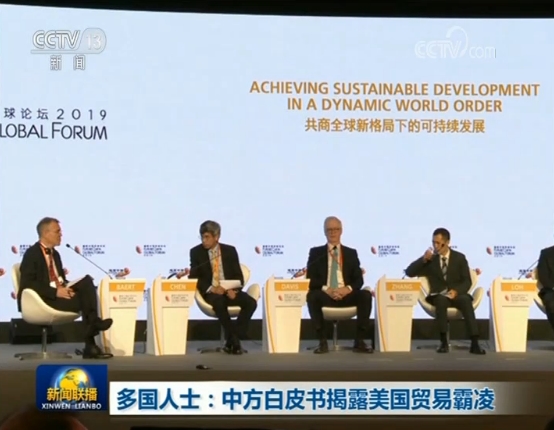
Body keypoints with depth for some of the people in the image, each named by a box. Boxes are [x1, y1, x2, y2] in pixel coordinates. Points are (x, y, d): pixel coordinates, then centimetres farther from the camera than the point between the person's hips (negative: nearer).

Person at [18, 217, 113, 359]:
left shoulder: (55, 254, 18)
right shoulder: (32, 254, -8)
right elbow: (28, 284, -18)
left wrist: (65, 288, -5)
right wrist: (55, 292, -24)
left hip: (58, 294, 8)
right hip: (41, 299, -8)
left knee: (87, 282, -18)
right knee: (84, 300, -25)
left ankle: (93, 322, -26)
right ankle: (90, 345, -16)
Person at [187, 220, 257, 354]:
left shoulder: (230, 250, 6)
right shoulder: (196, 252, 2)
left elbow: (239, 276, 5)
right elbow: (193, 277, -3)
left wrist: (233, 290, -16)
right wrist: (211, 289, -19)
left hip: (229, 291, 2)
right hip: (210, 292, -2)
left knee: (251, 302, -26)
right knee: (219, 302, -38)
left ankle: (232, 340, -18)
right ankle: (233, 340, -24)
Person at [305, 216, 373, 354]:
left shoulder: (351, 253, 15)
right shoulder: (316, 252, 10)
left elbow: (359, 279, 7)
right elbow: (310, 279, 0)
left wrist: (349, 288, -16)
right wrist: (325, 289, -19)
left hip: (346, 294, 1)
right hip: (325, 294, -1)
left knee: (366, 295, -28)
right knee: (312, 296, -35)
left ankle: (359, 341, -24)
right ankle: (323, 342, -29)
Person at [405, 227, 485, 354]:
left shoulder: (459, 258, 8)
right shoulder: (430, 259, 10)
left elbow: (467, 281, 3)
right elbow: (409, 272, 2)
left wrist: (456, 291, -18)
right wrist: (424, 259, -12)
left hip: (457, 294, 0)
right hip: (439, 296, 0)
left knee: (466, 300, -35)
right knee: (442, 300, -37)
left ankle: (474, 343, -39)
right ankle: (444, 342, -37)